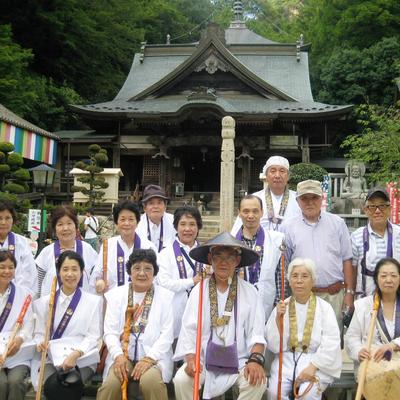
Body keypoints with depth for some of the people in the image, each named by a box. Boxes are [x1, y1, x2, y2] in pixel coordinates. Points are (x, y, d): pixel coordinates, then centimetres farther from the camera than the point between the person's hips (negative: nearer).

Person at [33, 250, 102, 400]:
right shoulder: (45, 302, 12)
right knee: (51, 385, -30)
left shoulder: (93, 301, 7)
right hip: (52, 358, 1)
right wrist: (40, 342, -10)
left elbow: (93, 336, 1)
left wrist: (76, 354, -15)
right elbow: (39, 333, 13)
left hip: (83, 358, -1)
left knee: (71, 385, -32)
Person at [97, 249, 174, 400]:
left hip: (154, 356, -1)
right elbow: (110, 332, 4)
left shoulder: (165, 296, 5)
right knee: (111, 383, -27)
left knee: (150, 381, -31)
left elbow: (167, 334, -1)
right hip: (122, 355, 1)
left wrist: (150, 358, -14)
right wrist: (118, 355, -13)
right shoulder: (116, 294, 10)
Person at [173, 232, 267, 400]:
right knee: (181, 380, -24)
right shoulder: (199, 290, 3)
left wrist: (255, 359, -19)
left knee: (257, 383, -25)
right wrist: (191, 358, -16)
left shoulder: (250, 292, 2)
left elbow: (257, 332, -3)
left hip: (239, 361, 0)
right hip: (203, 359, 0)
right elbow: (188, 329, 0)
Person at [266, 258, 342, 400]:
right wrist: (278, 318, -13)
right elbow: (274, 346, 2)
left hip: (317, 362, -2)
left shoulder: (324, 307, 1)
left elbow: (331, 343, -8)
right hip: (286, 360, 2)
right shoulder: (282, 306, 6)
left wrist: (313, 366, -19)